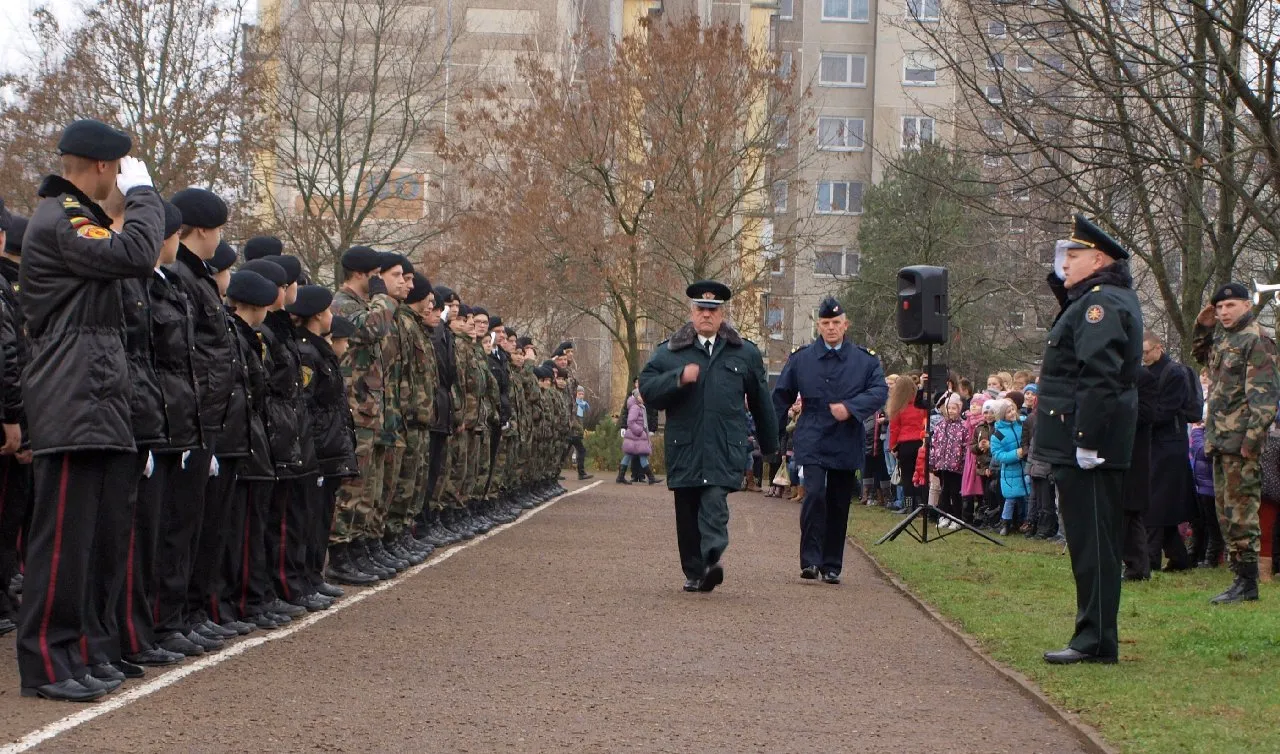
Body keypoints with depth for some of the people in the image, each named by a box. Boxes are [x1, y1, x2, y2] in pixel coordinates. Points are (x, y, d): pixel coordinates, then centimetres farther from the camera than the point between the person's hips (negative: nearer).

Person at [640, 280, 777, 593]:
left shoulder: (745, 353, 11)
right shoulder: (669, 352, 9)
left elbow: (760, 400, 18)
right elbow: (647, 389, -1)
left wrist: (769, 444, 21)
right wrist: (678, 378, -16)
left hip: (726, 447, -1)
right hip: (684, 447, 1)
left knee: (714, 502, -19)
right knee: (687, 512, 4)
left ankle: (712, 560, -28)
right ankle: (694, 573, 13)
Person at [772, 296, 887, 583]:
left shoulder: (865, 360, 6)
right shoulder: (801, 358, 7)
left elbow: (879, 392, -5)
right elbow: (781, 396, 12)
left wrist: (850, 408, -20)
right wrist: (769, 434, 10)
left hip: (847, 444, 1)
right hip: (812, 441, -1)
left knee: (839, 505, 6)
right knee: (814, 495, -18)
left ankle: (831, 565, 15)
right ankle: (810, 560, -13)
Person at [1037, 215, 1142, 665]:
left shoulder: (1101, 302, -16)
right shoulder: (1101, 298, 17)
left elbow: (1099, 378, -24)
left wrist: (1086, 441, -26)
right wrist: (1060, 281, 16)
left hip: (1087, 445, -11)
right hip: (1084, 444, 11)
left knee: (1092, 541, -7)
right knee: (1091, 540, 13)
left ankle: (1096, 641, -4)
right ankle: (1095, 635, 19)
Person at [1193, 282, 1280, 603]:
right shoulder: (1223, 337, 17)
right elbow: (1203, 357, 38)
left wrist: (1252, 437, -22)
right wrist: (1203, 328, 20)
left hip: (1240, 442, -9)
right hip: (1220, 440, 9)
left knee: (1241, 512, -9)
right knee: (1226, 511, 11)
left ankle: (1247, 582, -6)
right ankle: (1240, 575, 17)